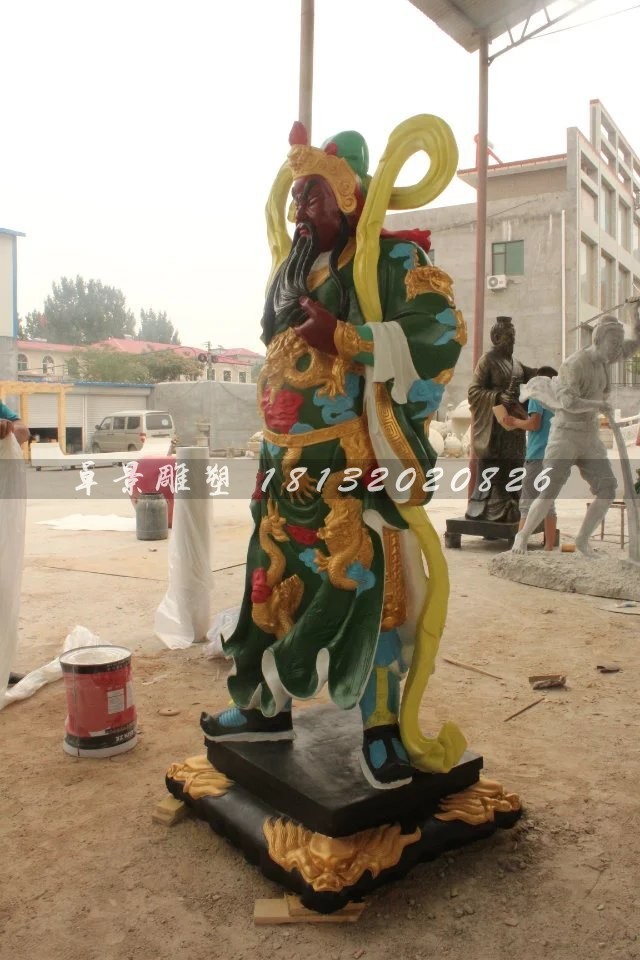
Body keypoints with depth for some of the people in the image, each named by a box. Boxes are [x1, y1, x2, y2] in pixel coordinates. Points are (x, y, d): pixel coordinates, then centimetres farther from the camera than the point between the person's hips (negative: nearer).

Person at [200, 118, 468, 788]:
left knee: (367, 587, -7)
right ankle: (268, 707, 29)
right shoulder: (293, 272, 17)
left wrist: (342, 338, -22)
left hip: (359, 468, -7)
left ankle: (381, 729, 10)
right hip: (291, 468, 8)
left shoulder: (392, 259, -5)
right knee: (274, 580, 13)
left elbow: (439, 331, -20)